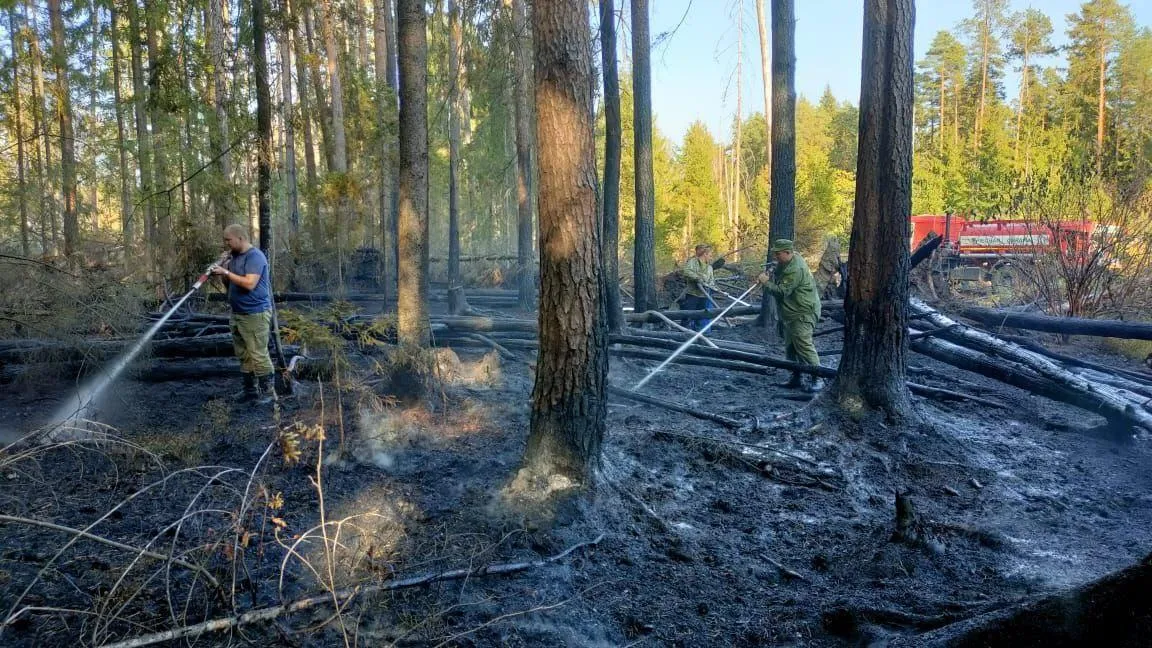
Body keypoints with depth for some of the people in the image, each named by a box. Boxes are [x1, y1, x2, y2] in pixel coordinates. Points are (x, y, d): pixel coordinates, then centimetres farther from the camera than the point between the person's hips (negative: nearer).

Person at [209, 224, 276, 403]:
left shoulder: (255, 256, -14)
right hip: (237, 314, 9)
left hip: (255, 314, -9)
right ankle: (250, 390, 21)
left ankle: (268, 391, 1)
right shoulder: (234, 256, 15)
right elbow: (230, 284, 18)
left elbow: (249, 283, -25)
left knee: (258, 355, -7)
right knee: (243, 355, 13)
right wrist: (221, 273, -1)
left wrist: (226, 272, -18)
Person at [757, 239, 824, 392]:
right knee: (790, 347, 13)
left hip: (802, 314, -11)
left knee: (804, 345, -15)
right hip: (790, 314, 11)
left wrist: (766, 282, -12)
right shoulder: (787, 262, 9)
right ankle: (797, 378, 21)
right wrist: (771, 275, 5)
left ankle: (817, 379, -10)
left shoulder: (795, 270, -23)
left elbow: (782, 292, -25)